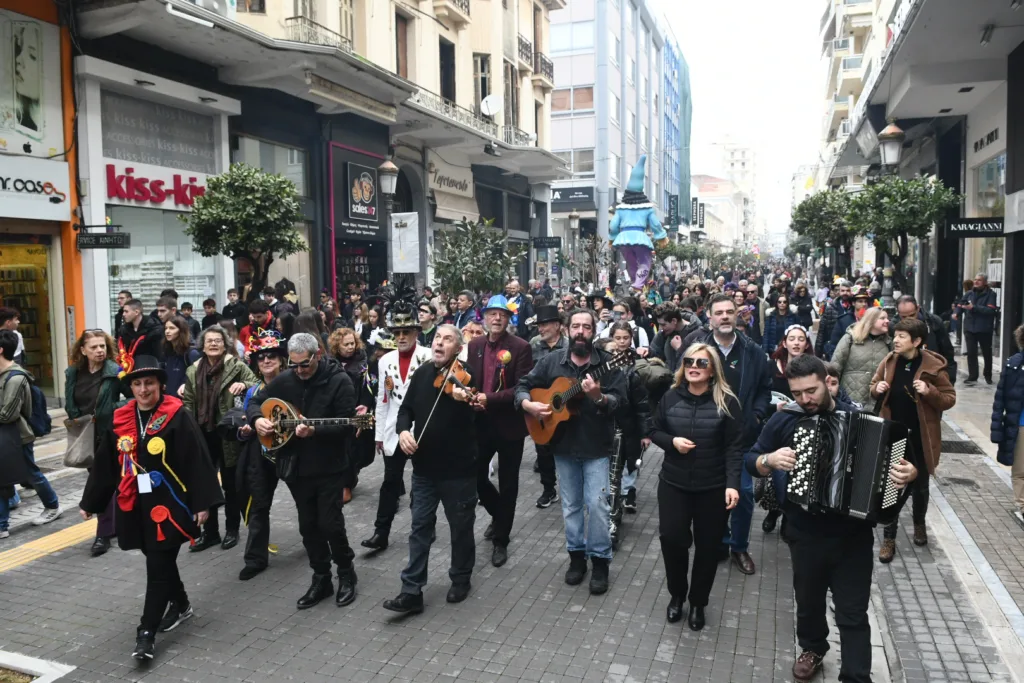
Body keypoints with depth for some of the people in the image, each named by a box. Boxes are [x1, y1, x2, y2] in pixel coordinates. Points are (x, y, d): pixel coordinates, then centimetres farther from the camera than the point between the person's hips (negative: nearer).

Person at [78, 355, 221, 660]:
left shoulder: (177, 417, -12)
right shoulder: (120, 420, 4)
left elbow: (197, 461, -13)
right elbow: (105, 464, 12)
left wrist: (202, 502, -15)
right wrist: (90, 502, 16)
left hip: (169, 504, -5)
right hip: (135, 505, 6)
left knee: (158, 568, -2)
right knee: (160, 561, 18)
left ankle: (146, 632, 6)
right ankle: (180, 604, 40)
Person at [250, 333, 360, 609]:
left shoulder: (339, 381, -13)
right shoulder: (284, 379, 2)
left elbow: (346, 424, -18)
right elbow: (256, 401, 11)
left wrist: (315, 430, -32)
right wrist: (257, 419, -12)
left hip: (329, 467, -5)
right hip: (296, 467, 5)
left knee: (330, 524, -3)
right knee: (308, 526, 13)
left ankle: (346, 574, 21)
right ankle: (321, 579, 28)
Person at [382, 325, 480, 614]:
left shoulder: (466, 376, -12)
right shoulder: (422, 373, 4)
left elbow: (475, 421, -23)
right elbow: (406, 409, 10)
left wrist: (465, 401, -43)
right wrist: (403, 430, -11)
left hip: (459, 468, -4)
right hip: (424, 466, 4)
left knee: (461, 528, 12)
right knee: (420, 528, 8)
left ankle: (461, 580, 31)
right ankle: (411, 592, 13)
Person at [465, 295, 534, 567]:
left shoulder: (521, 347, -11)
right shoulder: (475, 345, 5)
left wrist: (490, 399, -25)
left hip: (509, 424, -4)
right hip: (481, 422, 5)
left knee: (507, 484, 8)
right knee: (475, 475, 9)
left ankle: (501, 539, 24)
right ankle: (498, 514, 39)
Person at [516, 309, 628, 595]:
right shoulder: (552, 362, 1)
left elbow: (621, 402, -15)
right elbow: (523, 386, 6)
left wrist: (598, 397, -34)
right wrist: (528, 404, -14)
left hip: (596, 447, -3)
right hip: (563, 446, 3)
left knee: (597, 503, -5)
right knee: (570, 505, 13)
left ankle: (600, 560, 12)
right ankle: (576, 555, 29)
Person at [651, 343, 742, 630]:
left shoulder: (726, 402, -8)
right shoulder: (671, 398, -1)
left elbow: (734, 447, -9)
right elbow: (654, 431, 8)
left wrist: (732, 483, -19)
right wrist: (672, 441, -13)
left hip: (713, 487, -1)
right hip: (673, 483, 2)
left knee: (707, 546, 9)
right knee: (671, 538, -4)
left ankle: (698, 603, 30)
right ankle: (676, 594, 24)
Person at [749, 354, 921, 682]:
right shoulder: (783, 420, -5)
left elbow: (898, 456, 2)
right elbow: (751, 460, 1)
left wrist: (910, 470, -21)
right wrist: (770, 460, -20)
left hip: (853, 534, -2)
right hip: (805, 534, 2)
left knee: (852, 613, 4)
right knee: (809, 602, 21)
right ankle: (812, 648, 47)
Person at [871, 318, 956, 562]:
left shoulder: (933, 366, -14)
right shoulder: (888, 362, -3)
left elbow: (950, 399, -9)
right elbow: (874, 388, 11)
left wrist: (929, 392, -27)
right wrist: (877, 389, -12)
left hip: (920, 437, -2)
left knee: (920, 485, 17)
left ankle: (919, 524, 44)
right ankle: (889, 538, 13)